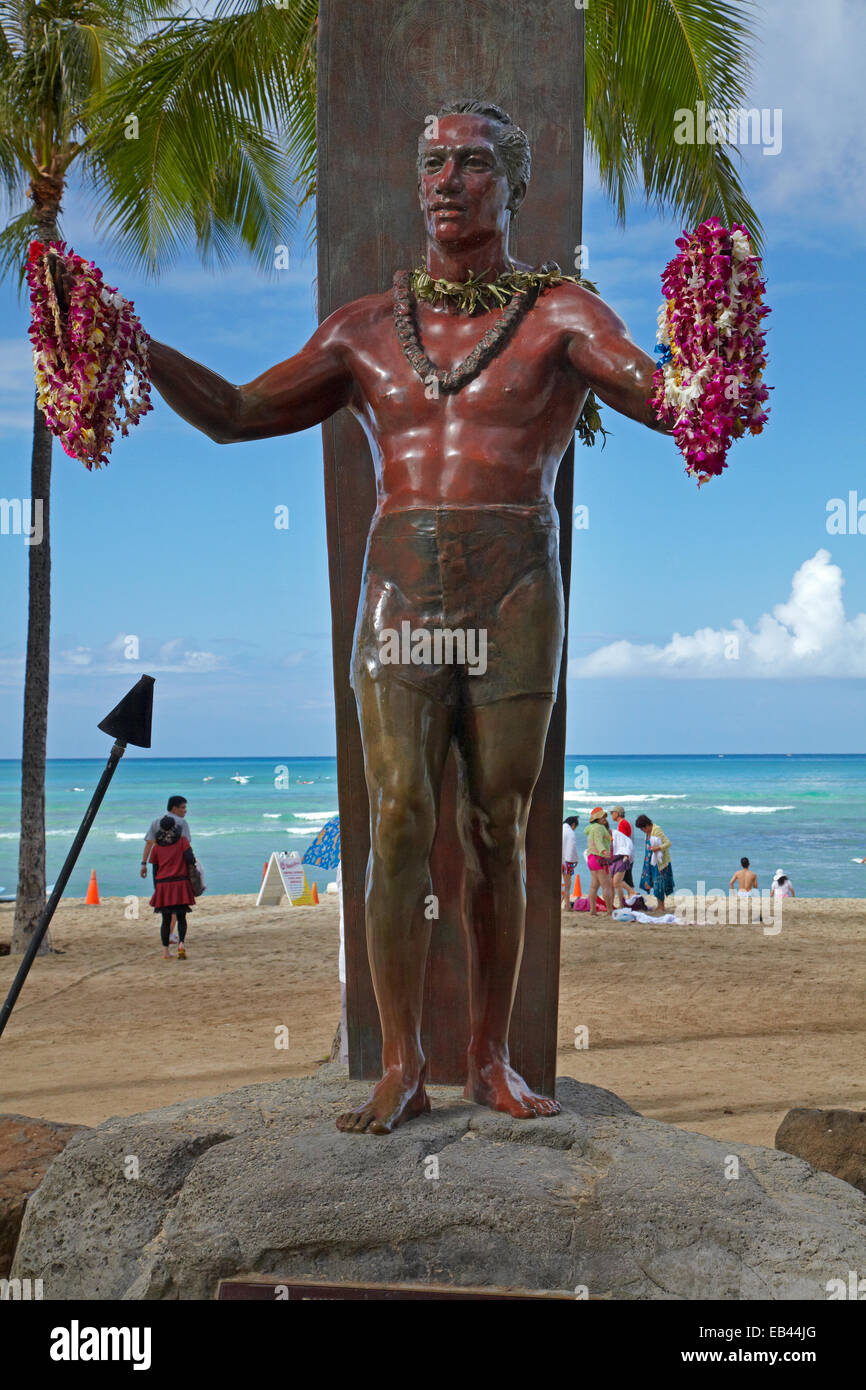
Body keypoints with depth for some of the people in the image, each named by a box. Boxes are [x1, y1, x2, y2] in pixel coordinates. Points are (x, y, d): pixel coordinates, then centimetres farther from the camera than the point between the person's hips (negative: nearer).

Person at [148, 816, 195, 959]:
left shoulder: (156, 846, 7)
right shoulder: (182, 841, 1)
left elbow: (155, 870, 9)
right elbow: (190, 859, -13)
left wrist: (156, 889, 15)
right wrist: (193, 860, 10)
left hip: (163, 885, 2)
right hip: (180, 883, -2)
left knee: (166, 920, 10)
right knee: (181, 918, 7)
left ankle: (165, 951, 8)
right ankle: (182, 943, -15)